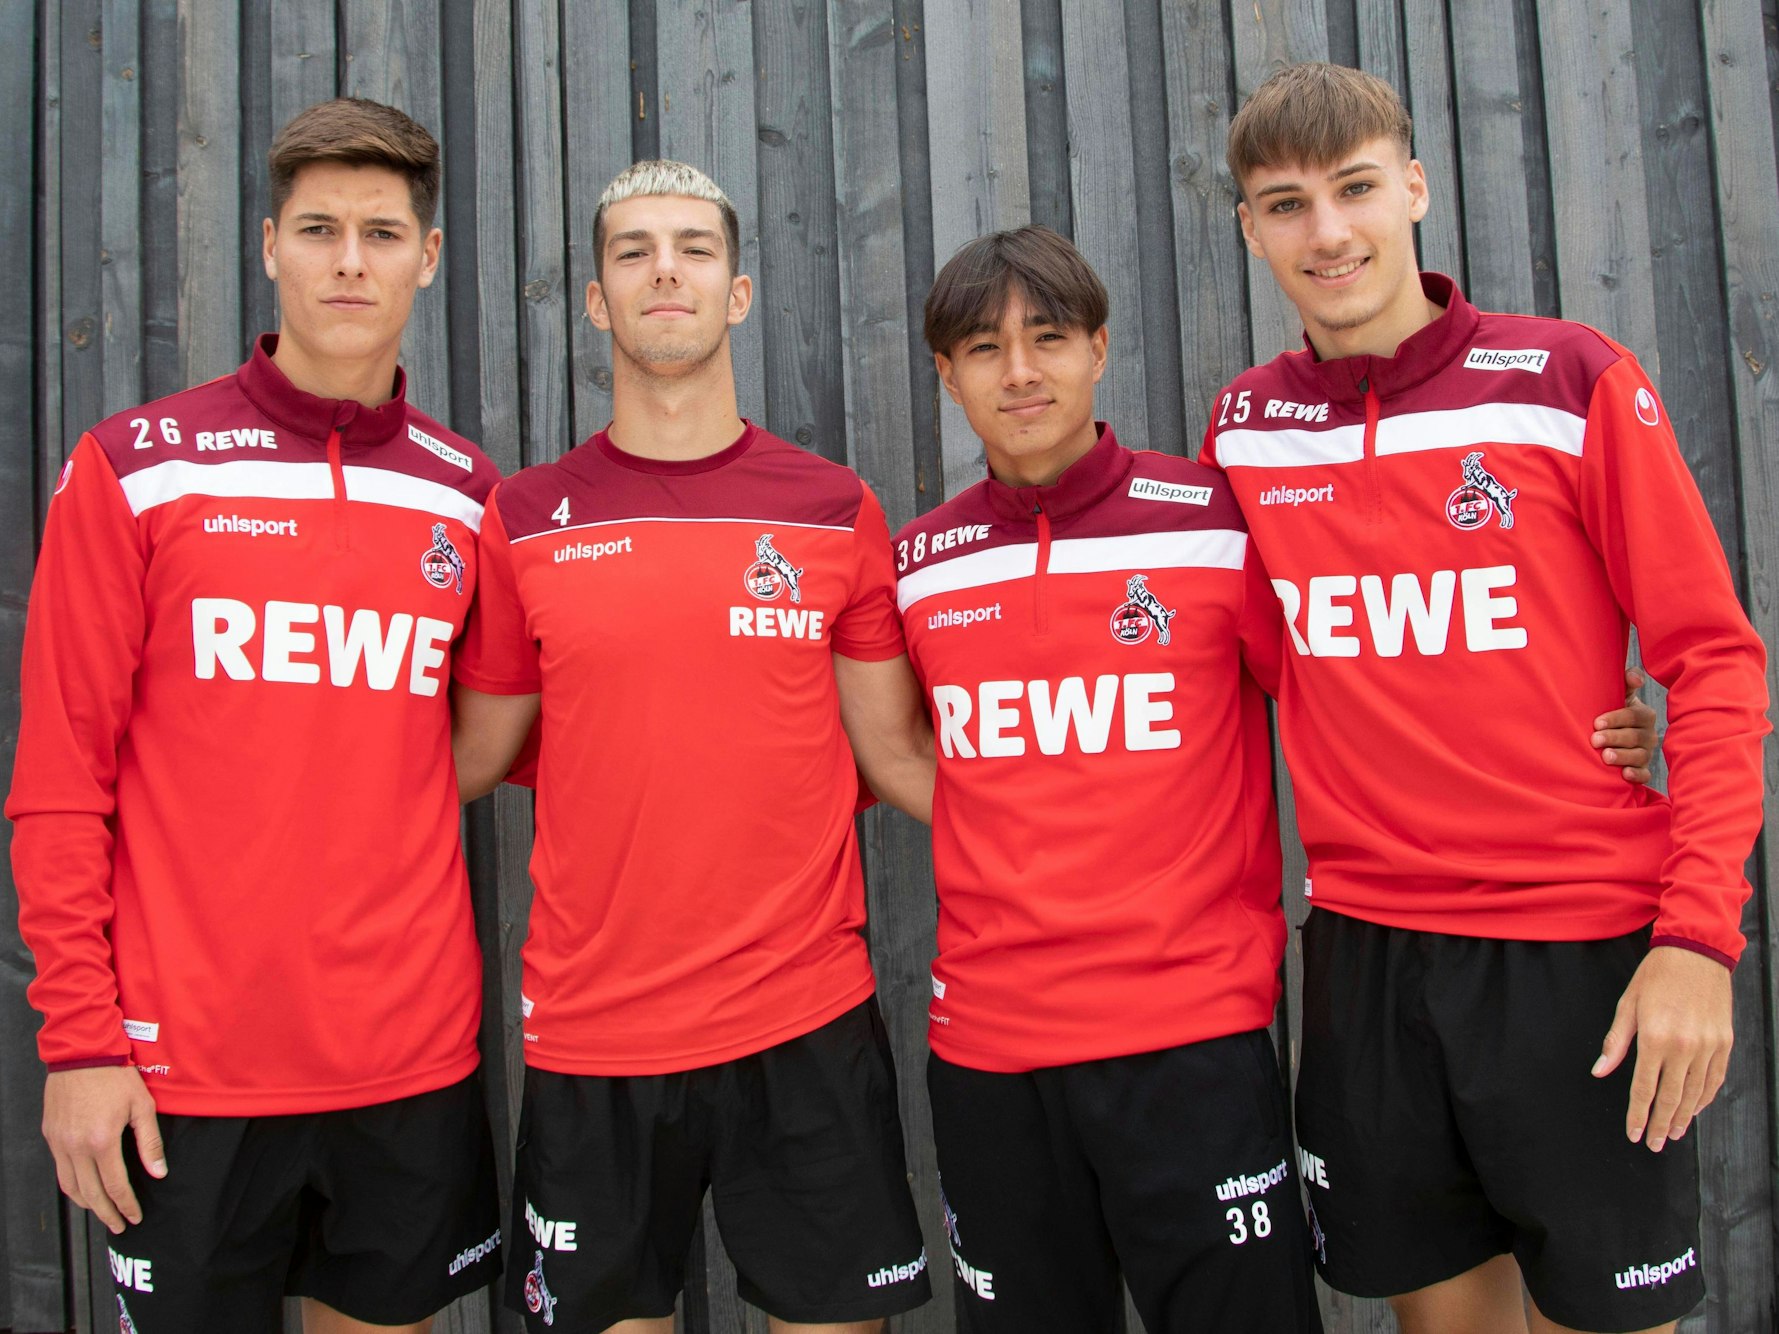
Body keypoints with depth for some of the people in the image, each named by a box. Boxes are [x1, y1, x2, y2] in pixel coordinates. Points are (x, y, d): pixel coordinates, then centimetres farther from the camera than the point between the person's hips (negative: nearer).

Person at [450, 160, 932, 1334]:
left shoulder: (835, 509, 0)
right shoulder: (525, 520, 2)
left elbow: (896, 752, 4)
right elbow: (475, 756, 9)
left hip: (808, 1024, 0)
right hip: (589, 1028, 1)